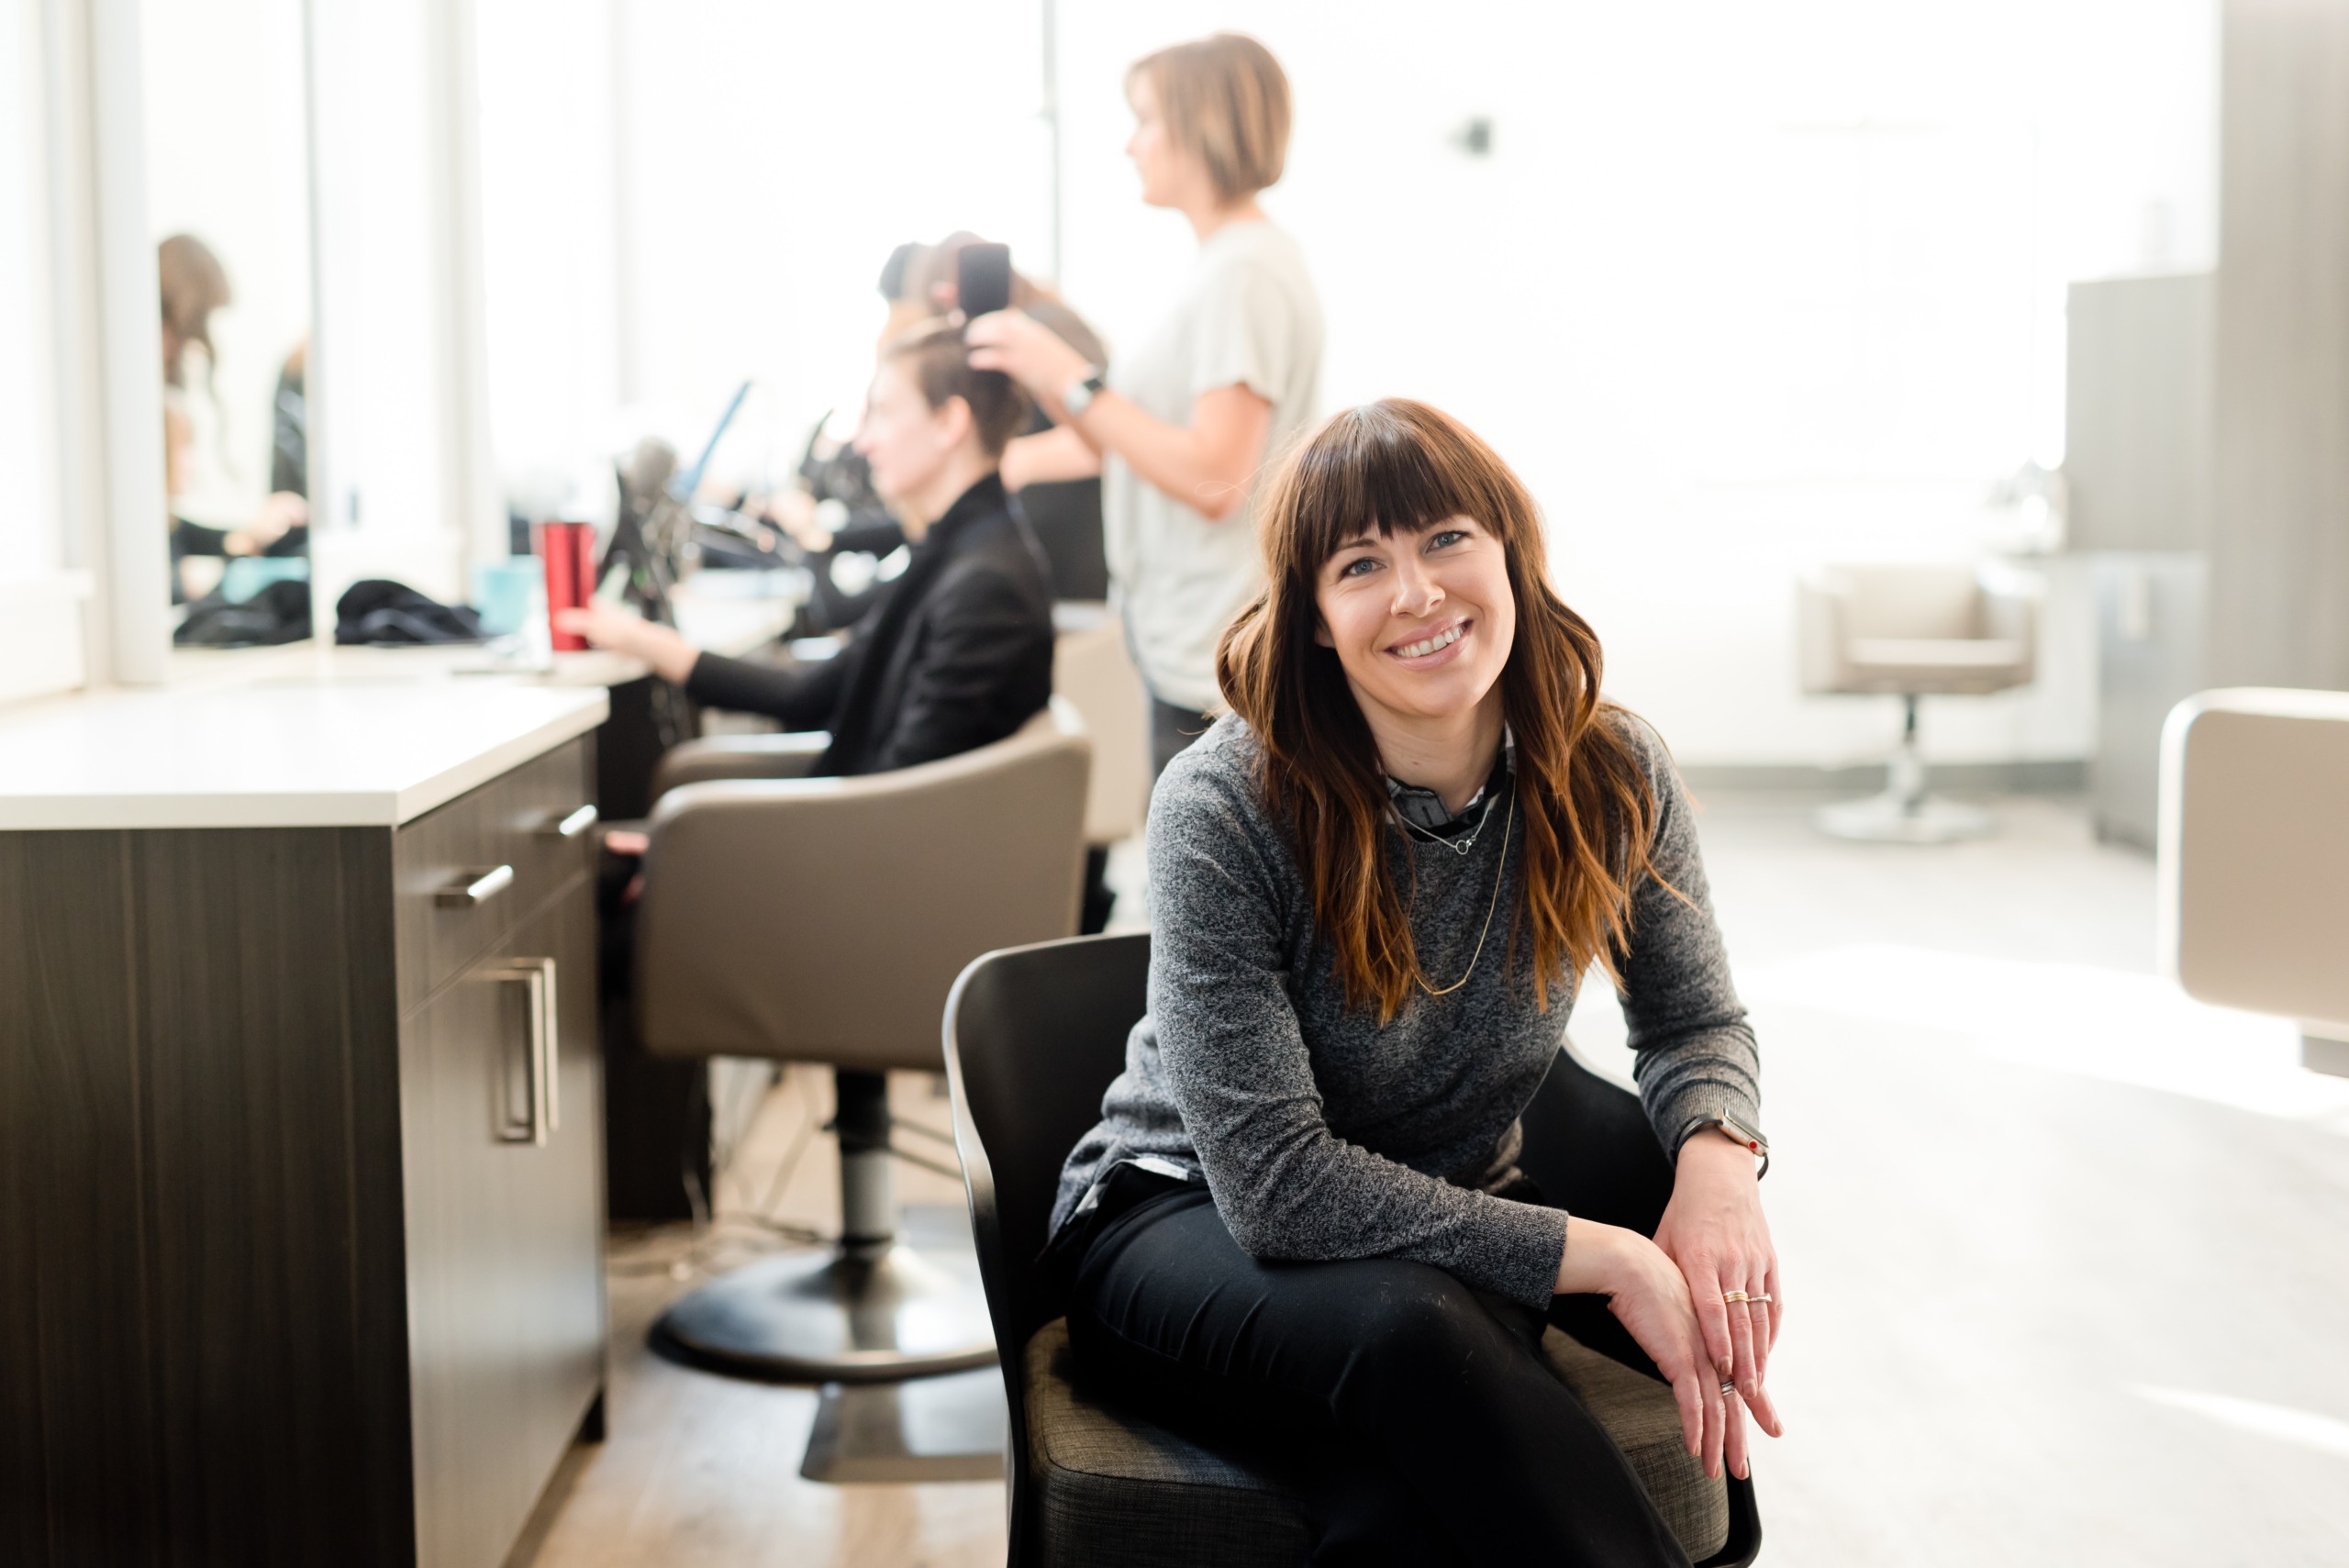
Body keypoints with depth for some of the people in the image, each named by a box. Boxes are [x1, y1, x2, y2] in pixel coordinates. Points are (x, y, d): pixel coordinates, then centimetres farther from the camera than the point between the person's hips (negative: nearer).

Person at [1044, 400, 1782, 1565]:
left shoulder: (1610, 780, -9)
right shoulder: (1222, 810, -22)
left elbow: (1694, 1021, 8)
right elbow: (1276, 1182, -26)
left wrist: (1716, 1156, -18)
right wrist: (1604, 1258, -28)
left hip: (1448, 1224, 3)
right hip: (1183, 1227, -3)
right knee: (1411, 1327, -38)